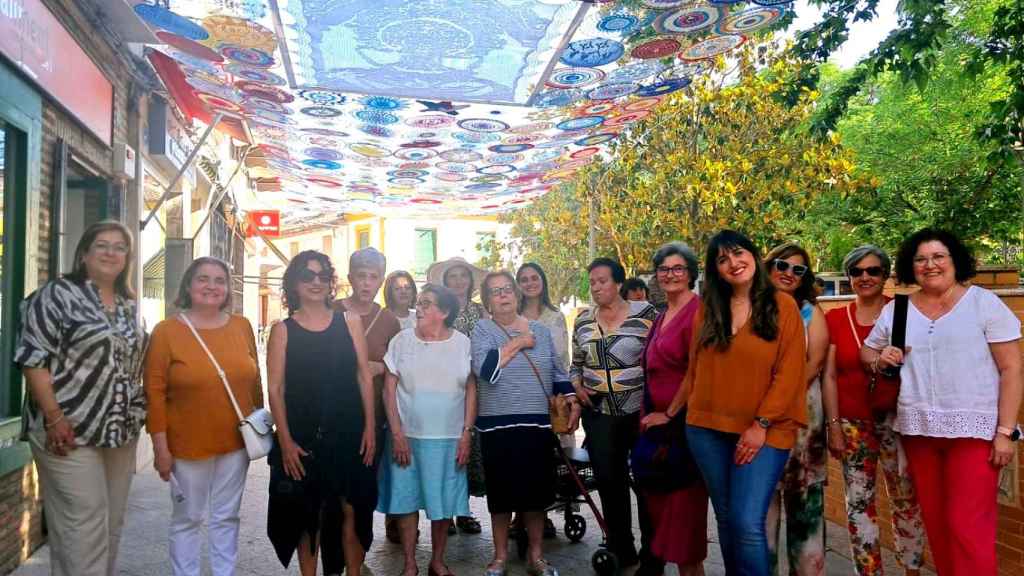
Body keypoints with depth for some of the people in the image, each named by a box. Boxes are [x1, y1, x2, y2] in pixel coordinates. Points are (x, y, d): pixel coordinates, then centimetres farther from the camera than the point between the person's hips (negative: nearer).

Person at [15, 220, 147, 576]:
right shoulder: (58, 294, -5)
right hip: (71, 432, -6)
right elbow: (33, 358, -11)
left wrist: (137, 418, 12)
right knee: (82, 529, -6)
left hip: (122, 433, 7)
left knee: (112, 526, 12)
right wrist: (55, 418, -17)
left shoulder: (129, 306, 13)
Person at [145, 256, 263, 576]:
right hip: (188, 445, -3)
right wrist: (160, 446, -10)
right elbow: (155, 391, -9)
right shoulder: (167, 330, -8)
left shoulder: (242, 326, 0)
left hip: (236, 442, 3)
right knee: (187, 520, 11)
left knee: (226, 518, 15)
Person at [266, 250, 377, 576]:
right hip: (302, 436, -1)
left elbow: (364, 376, 4)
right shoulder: (283, 329, 0)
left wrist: (370, 427, -1)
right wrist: (285, 440, -10)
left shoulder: (349, 321, 4)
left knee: (352, 511, 5)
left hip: (348, 433, 1)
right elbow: (275, 388, -3)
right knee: (307, 515, 10)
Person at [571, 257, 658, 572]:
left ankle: (651, 554, 21)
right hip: (599, 414, 4)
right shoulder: (583, 320, 8)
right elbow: (576, 363, 19)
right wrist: (577, 386, 1)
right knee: (608, 481, 9)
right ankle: (620, 549, 26)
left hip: (641, 411, -4)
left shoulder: (645, 313, -6)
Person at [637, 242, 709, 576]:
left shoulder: (699, 312, -13)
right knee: (661, 503, 15)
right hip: (659, 421, 9)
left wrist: (671, 414, -16)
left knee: (683, 507, -1)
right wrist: (648, 413, 15)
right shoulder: (661, 317, 15)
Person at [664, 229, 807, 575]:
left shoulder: (783, 306, -3)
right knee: (725, 520, 12)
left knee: (748, 524, -12)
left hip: (764, 432, -4)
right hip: (707, 429, 4)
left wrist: (761, 425, -13)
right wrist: (669, 414, 15)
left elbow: (789, 373, -8)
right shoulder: (707, 309, 7)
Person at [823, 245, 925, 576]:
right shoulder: (835, 318, 4)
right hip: (853, 424, 1)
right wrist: (834, 427, -1)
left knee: (906, 500, 8)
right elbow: (829, 376, 3)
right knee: (859, 504, 6)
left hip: (895, 420, -1)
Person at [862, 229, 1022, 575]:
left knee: (968, 527, -7)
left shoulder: (984, 303, -2)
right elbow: (866, 352, 20)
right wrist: (880, 360, -5)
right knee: (935, 521, 12)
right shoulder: (895, 309, 8)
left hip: (974, 429, -4)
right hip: (918, 430, 4)